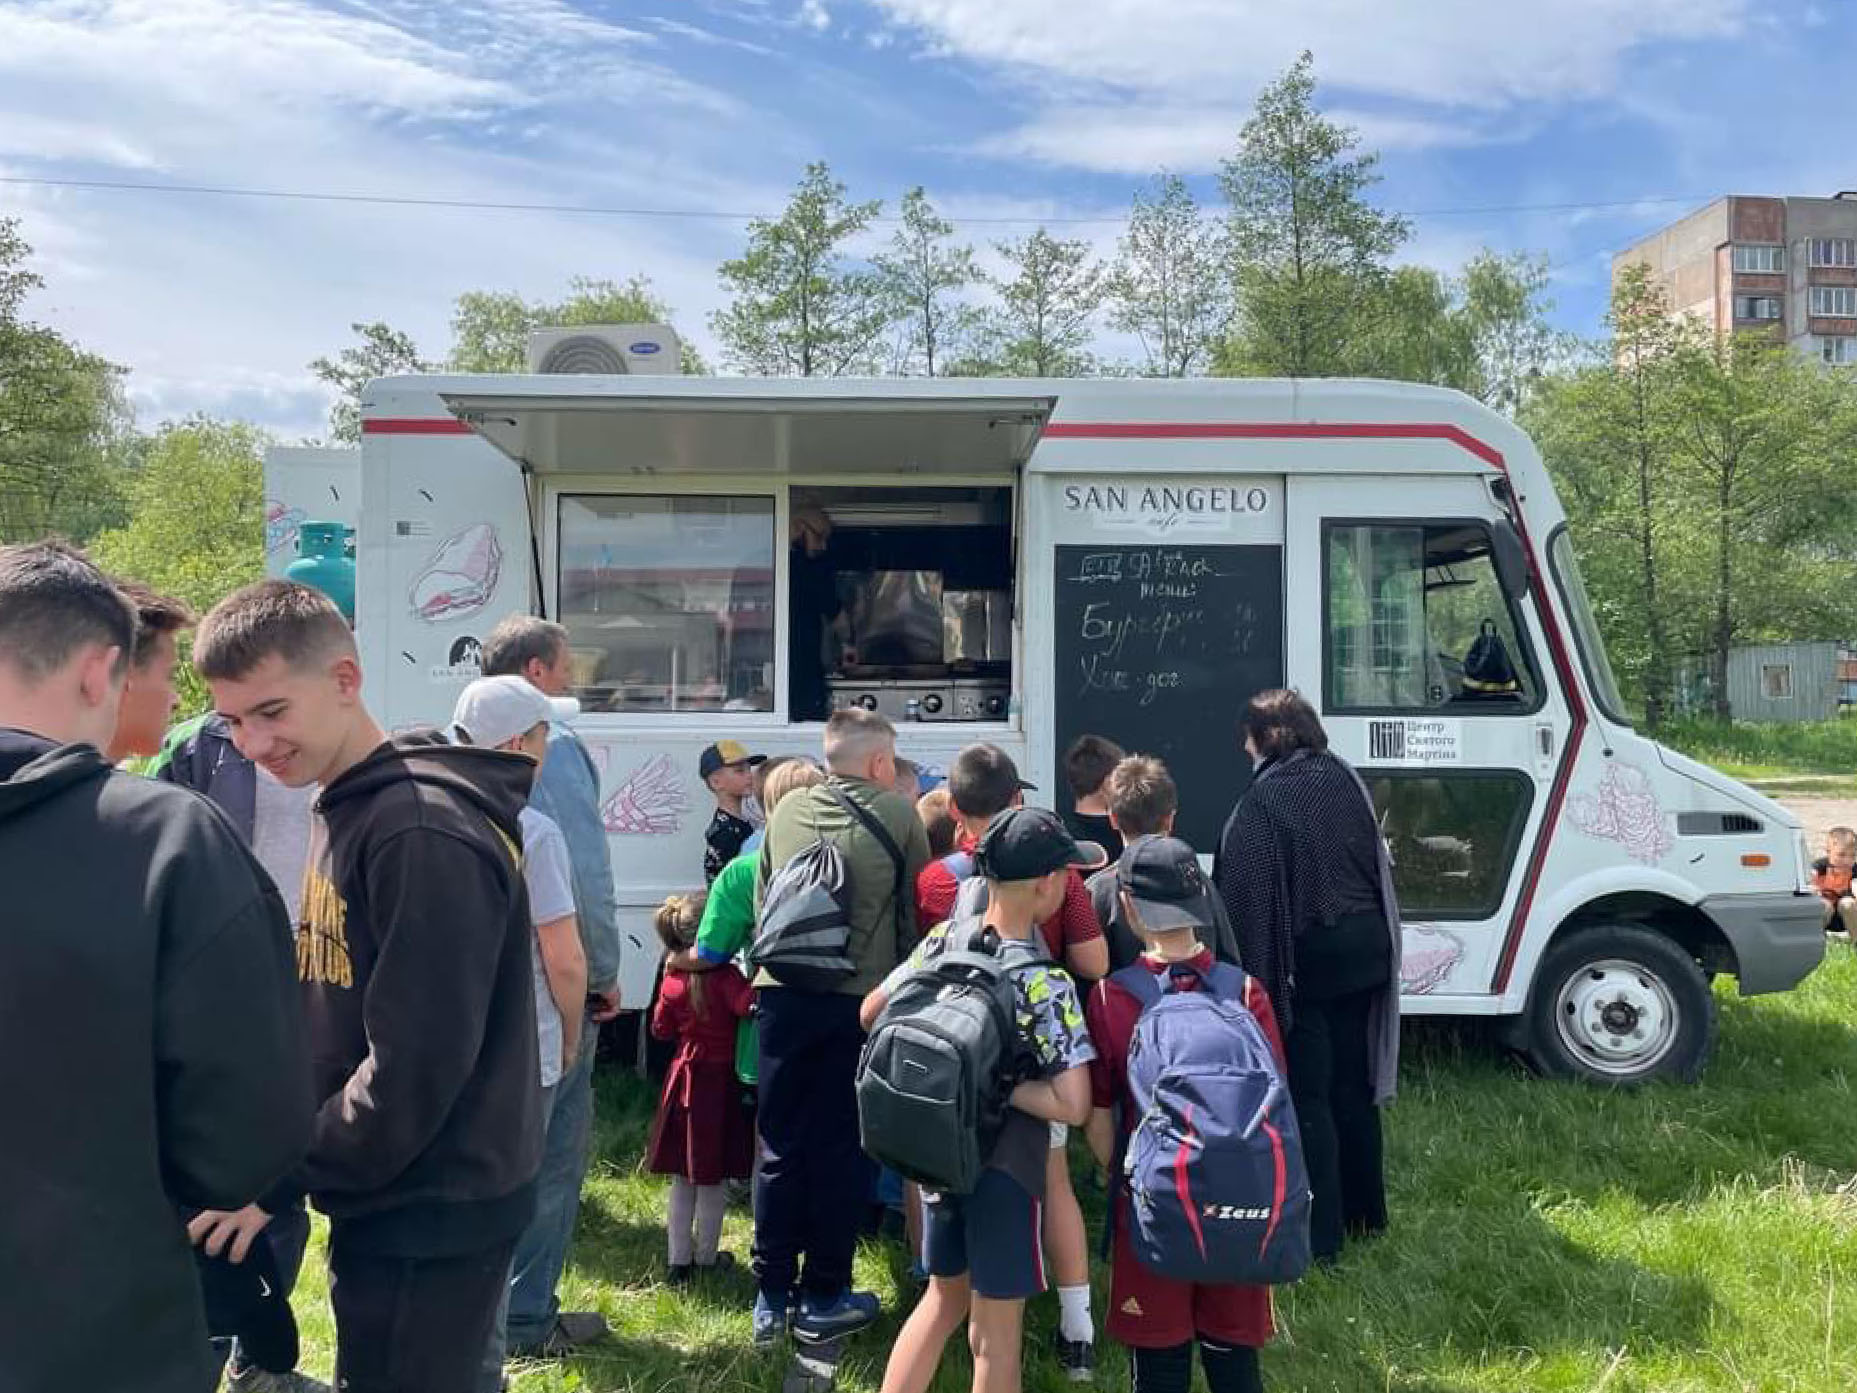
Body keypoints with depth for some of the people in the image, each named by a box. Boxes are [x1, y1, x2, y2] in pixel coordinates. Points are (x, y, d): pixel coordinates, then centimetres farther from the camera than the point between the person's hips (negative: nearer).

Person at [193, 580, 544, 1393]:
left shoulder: (425, 833, -24)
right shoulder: (348, 809, 7)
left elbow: (418, 1064, -25)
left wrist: (277, 1177, -16)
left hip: (433, 1214, -9)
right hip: (381, 1197, 9)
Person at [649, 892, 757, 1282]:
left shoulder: (672, 979, -2)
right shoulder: (724, 976, -21)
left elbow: (661, 1028, 10)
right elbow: (748, 1004, -37)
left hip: (686, 1078, 5)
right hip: (721, 1082, -5)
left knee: (682, 1179, 17)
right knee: (714, 1180, 10)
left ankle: (679, 1260, 23)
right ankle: (707, 1258, 23)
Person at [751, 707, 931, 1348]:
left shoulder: (787, 810, 7)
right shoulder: (898, 814, -2)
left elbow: (761, 900, 14)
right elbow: (918, 910, 6)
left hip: (782, 994, 3)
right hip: (860, 999, -2)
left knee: (780, 1145, 11)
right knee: (839, 1147, 8)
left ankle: (770, 1296, 19)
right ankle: (823, 1298, 18)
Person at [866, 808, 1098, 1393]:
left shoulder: (943, 939, -5)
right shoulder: (1046, 983, -22)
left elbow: (870, 1013, 6)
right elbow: (1072, 1107, -27)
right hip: (1003, 1165, -6)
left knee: (945, 1295, 26)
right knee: (996, 1328, 12)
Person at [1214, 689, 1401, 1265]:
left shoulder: (1262, 801, -16)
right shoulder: (1346, 780, 3)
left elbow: (1244, 896, -16)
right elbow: (1378, 865, 11)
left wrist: (1247, 974, -11)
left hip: (1304, 959, -6)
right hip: (1365, 948, 7)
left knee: (1307, 1094, 3)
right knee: (1352, 1084, 19)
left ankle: (1320, 1234, 8)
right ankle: (1364, 1211, 33)